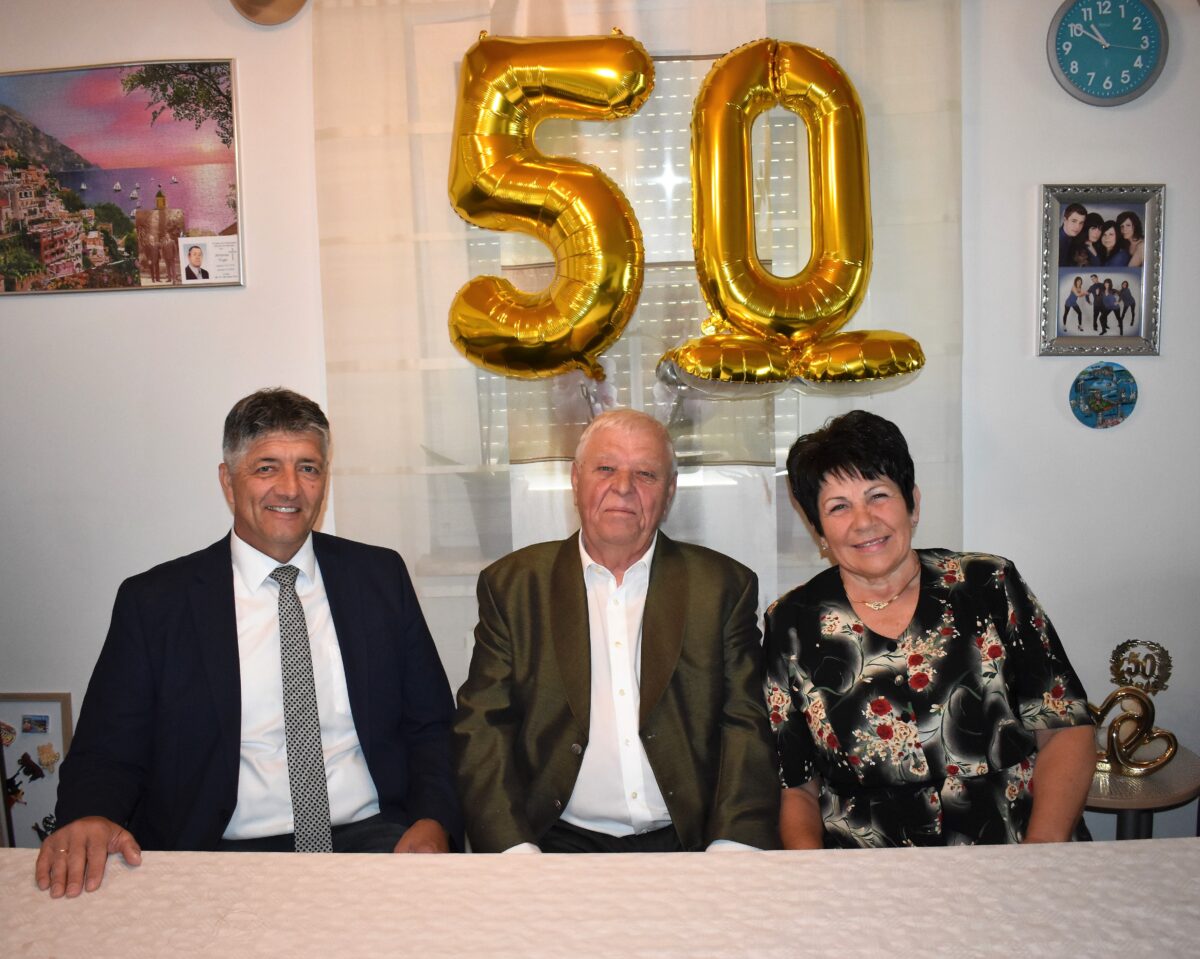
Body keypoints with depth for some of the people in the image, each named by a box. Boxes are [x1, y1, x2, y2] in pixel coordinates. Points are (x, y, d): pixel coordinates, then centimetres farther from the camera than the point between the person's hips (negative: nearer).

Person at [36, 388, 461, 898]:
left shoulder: (380, 576, 9)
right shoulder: (153, 600, 4)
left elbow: (431, 726, 9)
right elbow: (106, 751, 4)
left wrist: (433, 821, -9)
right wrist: (89, 819, -20)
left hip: (370, 837, 1)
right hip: (222, 852, -1)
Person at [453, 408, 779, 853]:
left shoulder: (725, 586, 7)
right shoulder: (512, 584, 7)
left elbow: (747, 728, 2)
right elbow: (482, 729, 2)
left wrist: (734, 845, -12)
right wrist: (515, 850, -11)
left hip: (684, 839, 1)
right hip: (561, 839, 0)